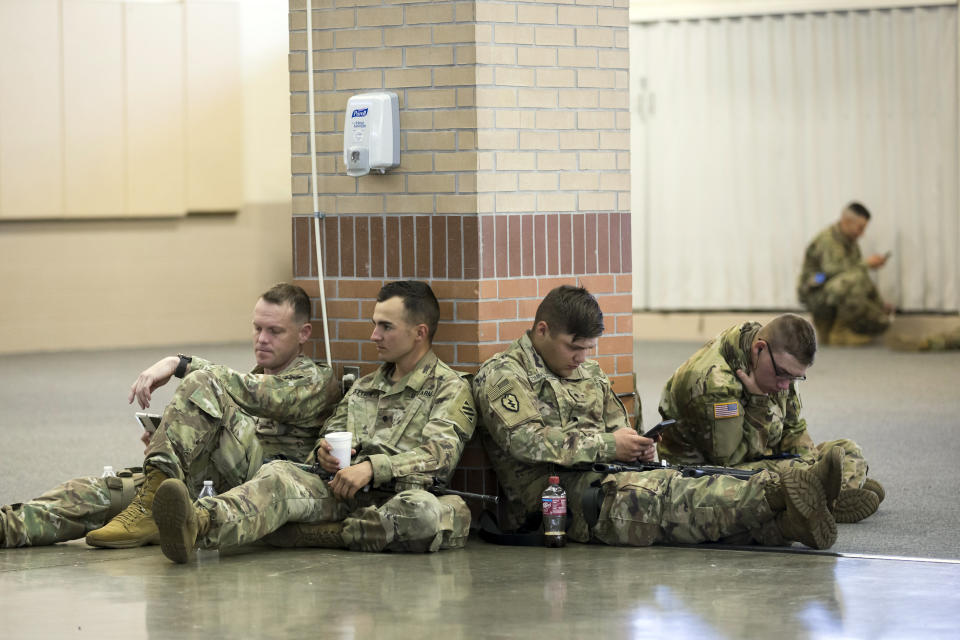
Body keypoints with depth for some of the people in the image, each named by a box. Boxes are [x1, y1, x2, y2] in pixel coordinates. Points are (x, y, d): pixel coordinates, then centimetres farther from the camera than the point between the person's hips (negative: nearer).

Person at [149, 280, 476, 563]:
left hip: (395, 500, -4)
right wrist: (324, 451, 2)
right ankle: (197, 525, -58)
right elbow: (330, 433, 28)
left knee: (435, 513, -41)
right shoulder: (364, 387, 30)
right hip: (339, 493, 4)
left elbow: (439, 455, -7)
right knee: (277, 475, -27)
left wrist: (372, 467, -21)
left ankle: (305, 533, -36)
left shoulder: (451, 388, 9)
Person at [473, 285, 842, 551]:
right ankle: (776, 497, -55)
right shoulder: (500, 376, 2)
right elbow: (526, 441, -13)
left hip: (609, 479, 8)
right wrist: (607, 445, -15)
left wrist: (634, 445, 3)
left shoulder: (589, 374, 28)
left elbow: (616, 426, 30)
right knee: (660, 493, -35)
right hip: (555, 491, -8)